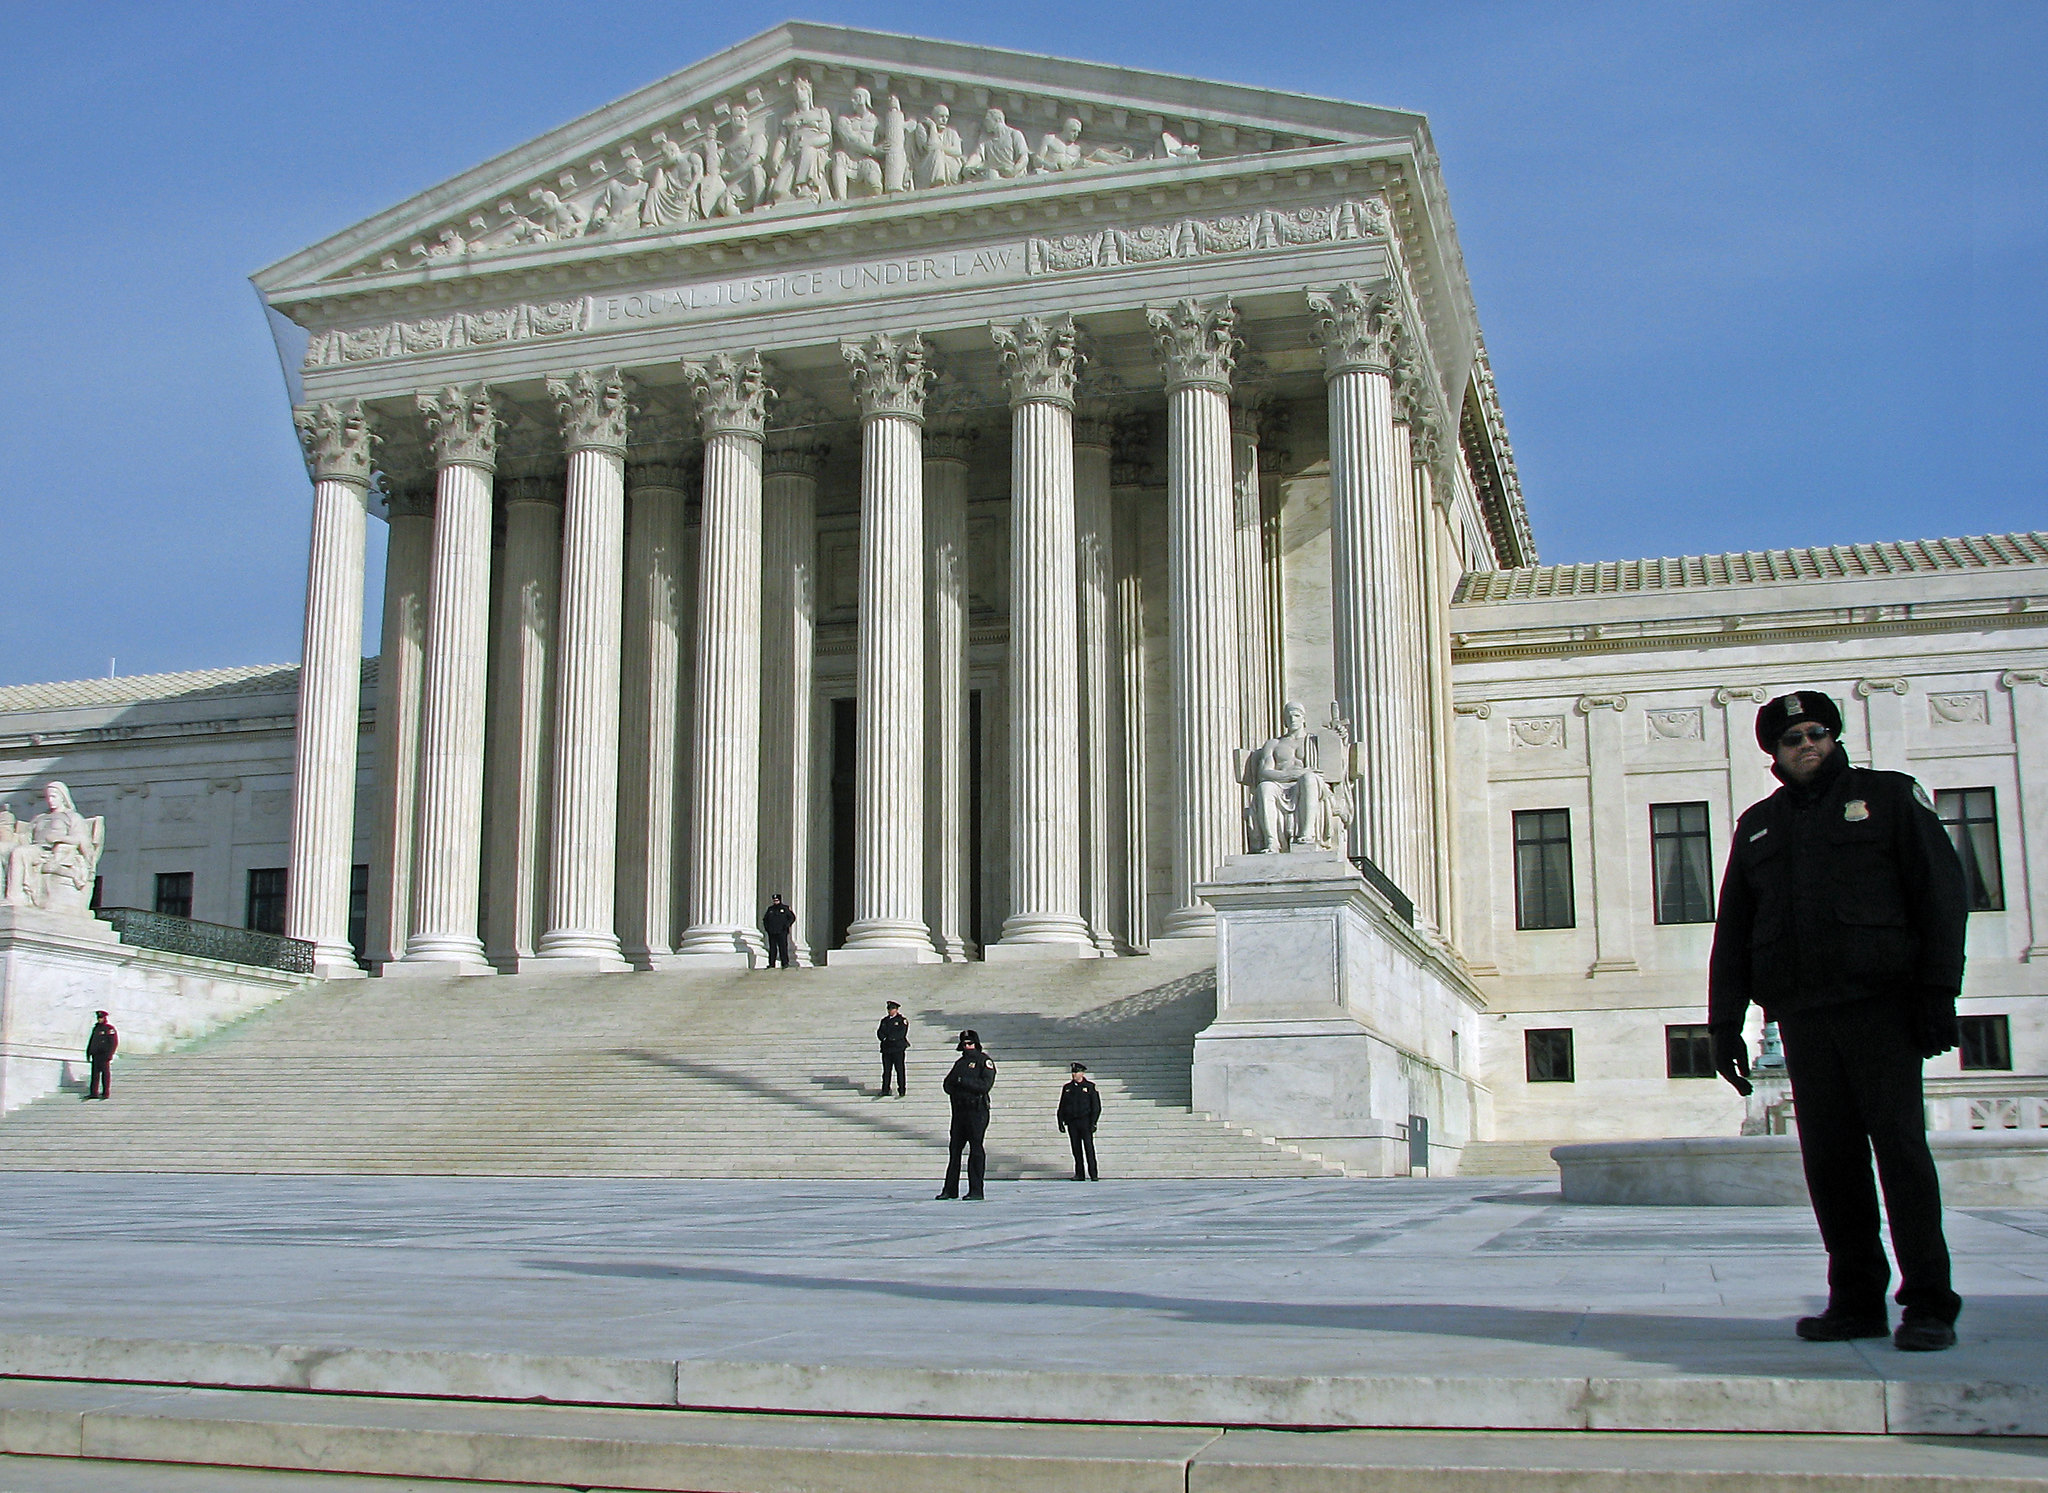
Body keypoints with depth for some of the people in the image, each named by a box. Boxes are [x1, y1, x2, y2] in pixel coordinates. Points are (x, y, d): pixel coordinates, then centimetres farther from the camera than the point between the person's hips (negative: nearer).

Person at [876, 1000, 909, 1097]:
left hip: (898, 1049, -5)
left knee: (899, 1070, -2)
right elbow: (879, 1033, 8)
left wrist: (887, 1036, -10)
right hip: (886, 1048, 5)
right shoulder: (885, 1020, 16)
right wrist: (884, 1038, -13)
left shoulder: (902, 1020, -1)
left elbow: (900, 1034, -12)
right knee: (886, 1070, 5)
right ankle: (885, 1090, 10)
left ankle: (901, 1091, 2)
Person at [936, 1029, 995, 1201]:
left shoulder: (984, 1061, -1)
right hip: (959, 1109, 7)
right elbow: (948, 1085, 16)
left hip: (977, 1111, -7)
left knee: (976, 1150, -5)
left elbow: (985, 1084, -14)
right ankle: (950, 1189, 12)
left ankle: (976, 1191, -3)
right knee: (954, 1149, 6)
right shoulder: (960, 1062, 20)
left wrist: (963, 1081, -14)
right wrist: (954, 1083, -6)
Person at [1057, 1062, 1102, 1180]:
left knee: (1089, 1147, -7)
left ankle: (1093, 1174, -4)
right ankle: (1079, 1174, 9)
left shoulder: (1090, 1086, 2)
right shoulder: (1067, 1087, 12)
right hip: (1072, 1122, 4)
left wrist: (1093, 1123, -8)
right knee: (1076, 1149, 4)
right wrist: (1061, 1121, 7)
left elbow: (1096, 1107, 0)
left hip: (1085, 1122, -4)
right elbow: (1062, 1106, 15)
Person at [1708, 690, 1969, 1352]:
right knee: (1829, 1155, 1)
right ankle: (1856, 1300, 7)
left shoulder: (1889, 796, 9)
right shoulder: (1757, 825, 19)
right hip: (1801, 1014, 4)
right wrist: (1724, 1020, 10)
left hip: (1879, 1004, -4)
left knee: (1900, 1143, -7)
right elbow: (1731, 931, 19)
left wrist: (1938, 990, -9)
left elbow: (1941, 892, 1)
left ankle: (1928, 1304, -3)